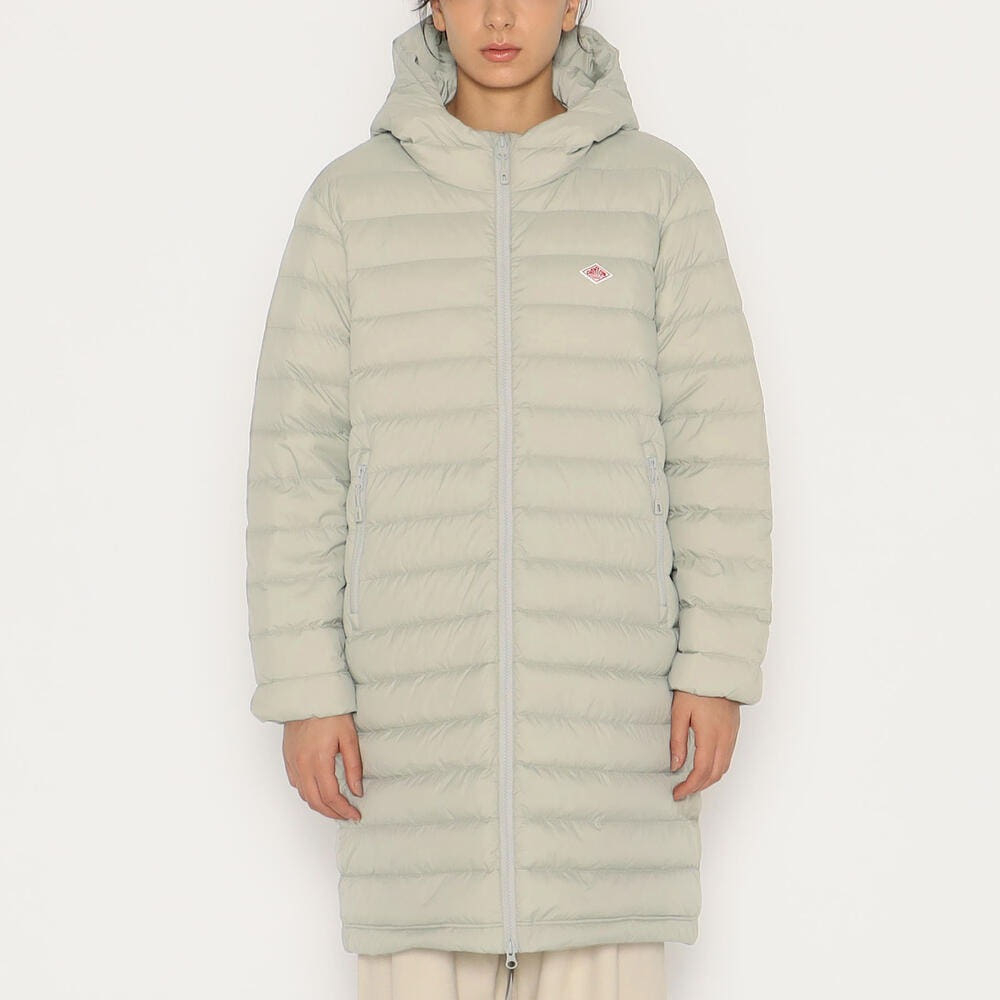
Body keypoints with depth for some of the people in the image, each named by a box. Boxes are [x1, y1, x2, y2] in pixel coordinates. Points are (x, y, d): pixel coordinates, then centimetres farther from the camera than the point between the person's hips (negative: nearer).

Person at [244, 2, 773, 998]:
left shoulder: (659, 187, 4)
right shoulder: (350, 199, 4)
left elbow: (716, 438, 1)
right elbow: (299, 453, 2)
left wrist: (719, 666, -6)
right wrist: (303, 688, -3)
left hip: (605, 688, 0)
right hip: (421, 688, 1)